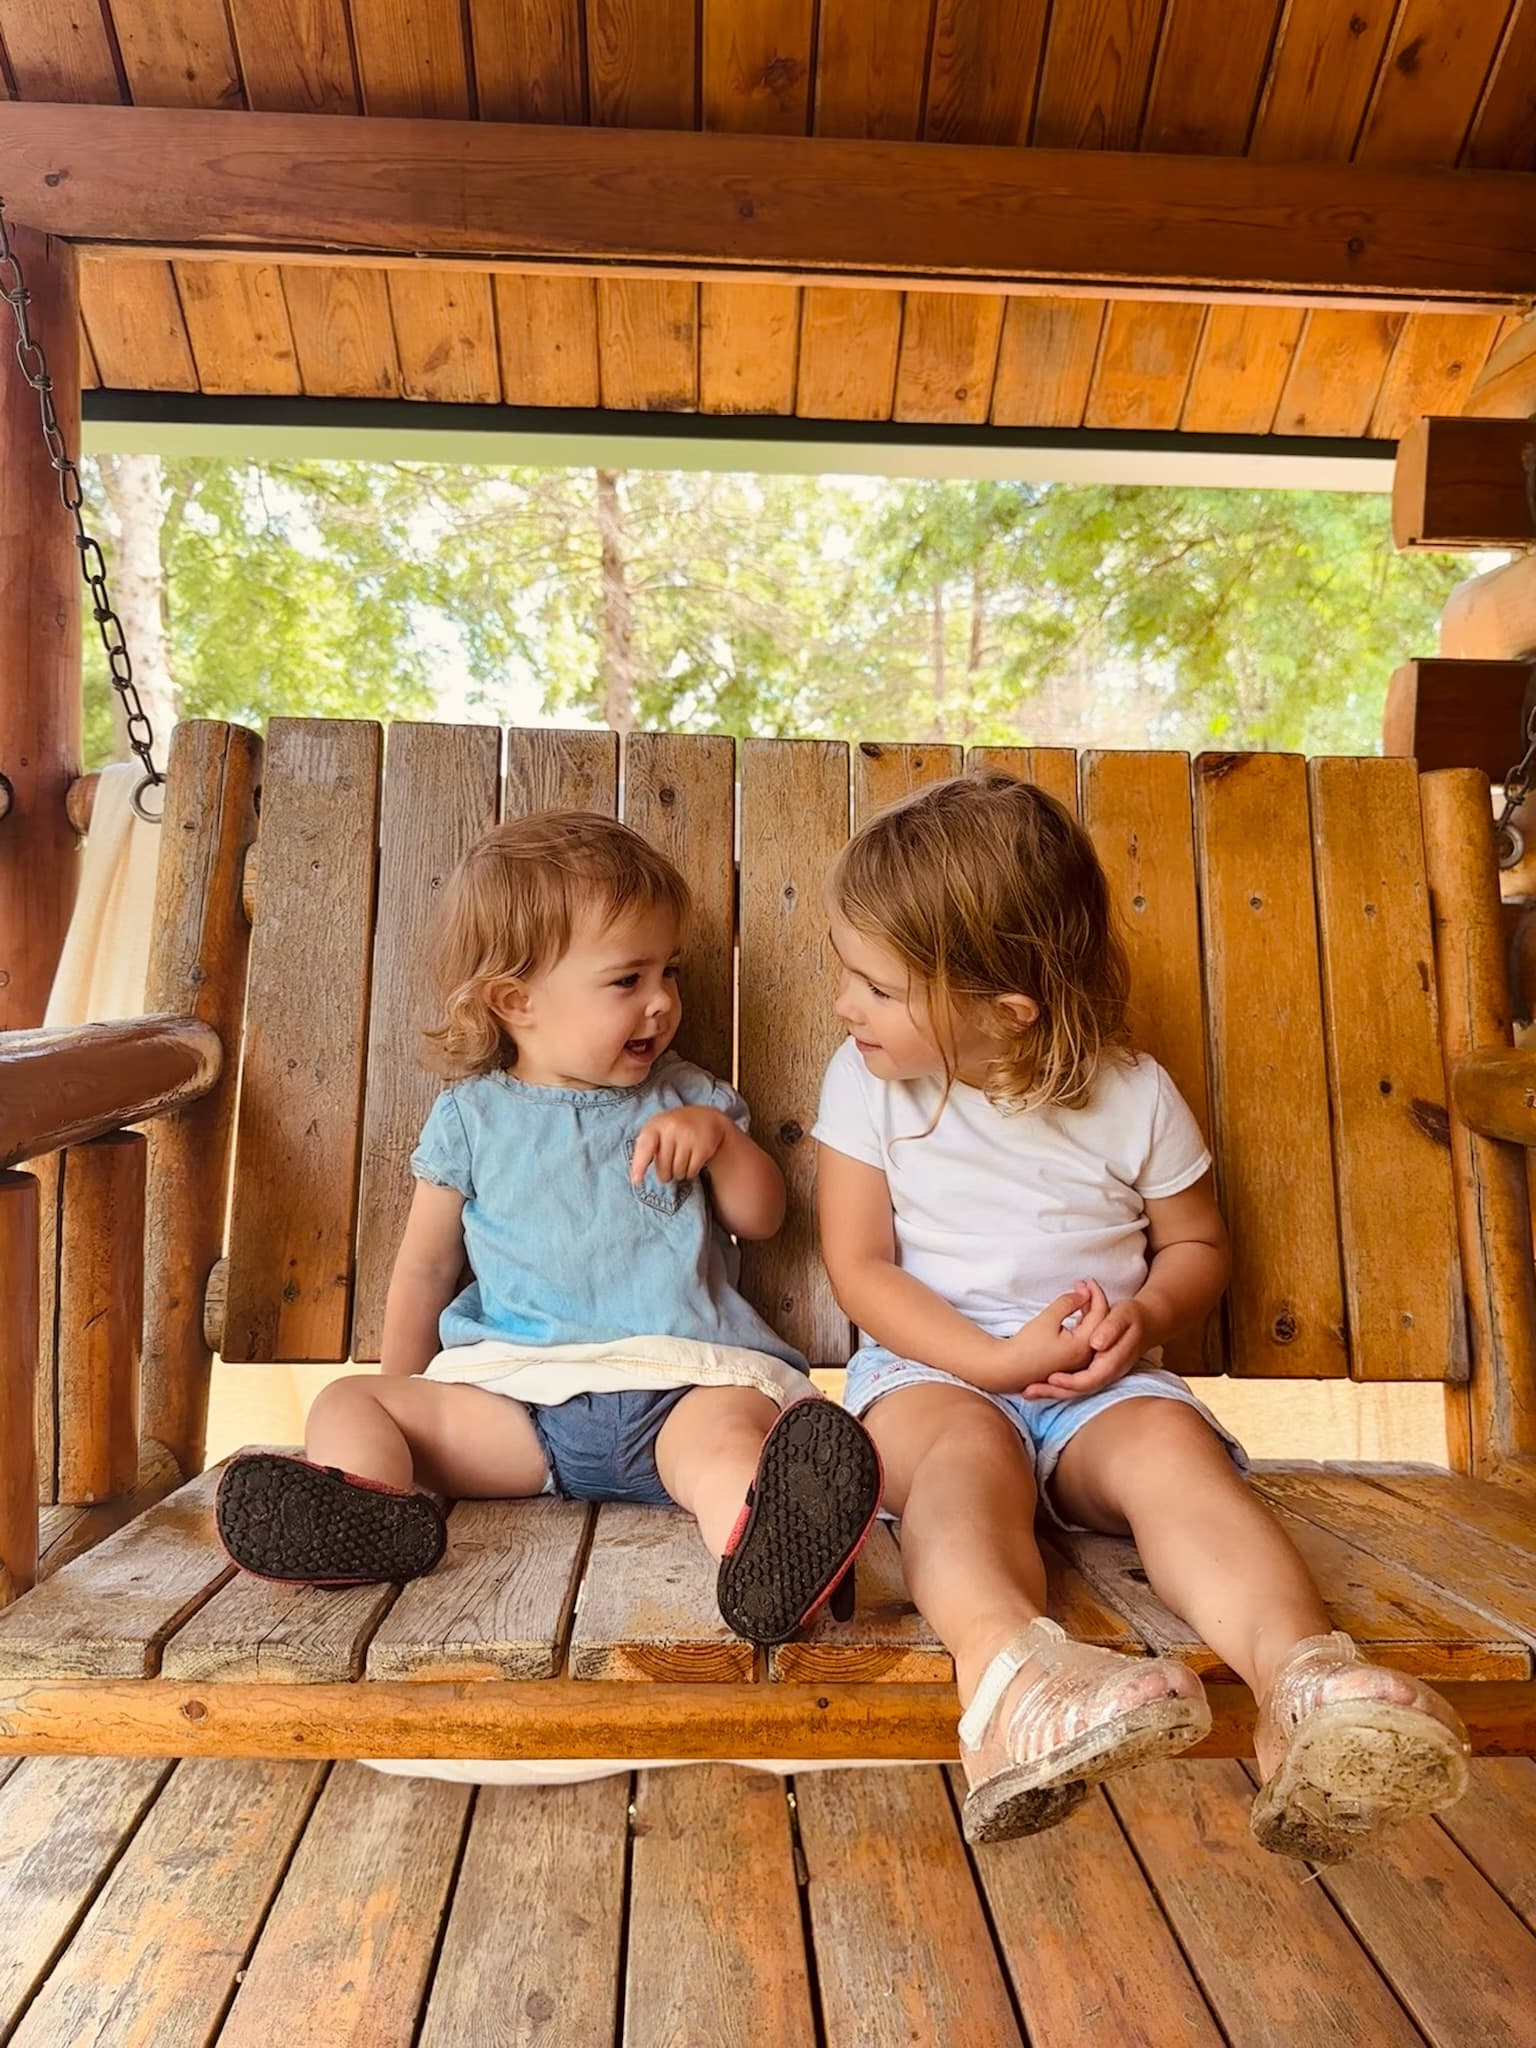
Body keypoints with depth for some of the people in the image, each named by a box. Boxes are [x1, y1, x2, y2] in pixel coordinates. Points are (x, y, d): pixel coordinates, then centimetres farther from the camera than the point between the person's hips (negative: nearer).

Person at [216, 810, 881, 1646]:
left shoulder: (686, 1099, 17)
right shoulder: (473, 1116, 13)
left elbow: (761, 1218, 16)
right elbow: (425, 1269, 17)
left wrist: (718, 1133, -2)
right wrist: (398, 1412, 14)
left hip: (682, 1377, -1)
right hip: (515, 1389, 2)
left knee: (729, 1432, -35)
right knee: (347, 1402, -14)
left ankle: (760, 1545, -63)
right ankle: (371, 1511, -44)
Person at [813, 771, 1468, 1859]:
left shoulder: (1132, 1093, 0)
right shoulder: (868, 1082, -1)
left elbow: (1198, 1243, 14)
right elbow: (859, 1264, -2)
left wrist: (1147, 1318, -10)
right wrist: (996, 1359, -15)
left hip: (1102, 1383, 2)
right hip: (933, 1370, -1)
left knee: (1170, 1441, -30)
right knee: (969, 1446, -34)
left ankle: (1302, 1671, -48)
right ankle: (1009, 1668, -59)